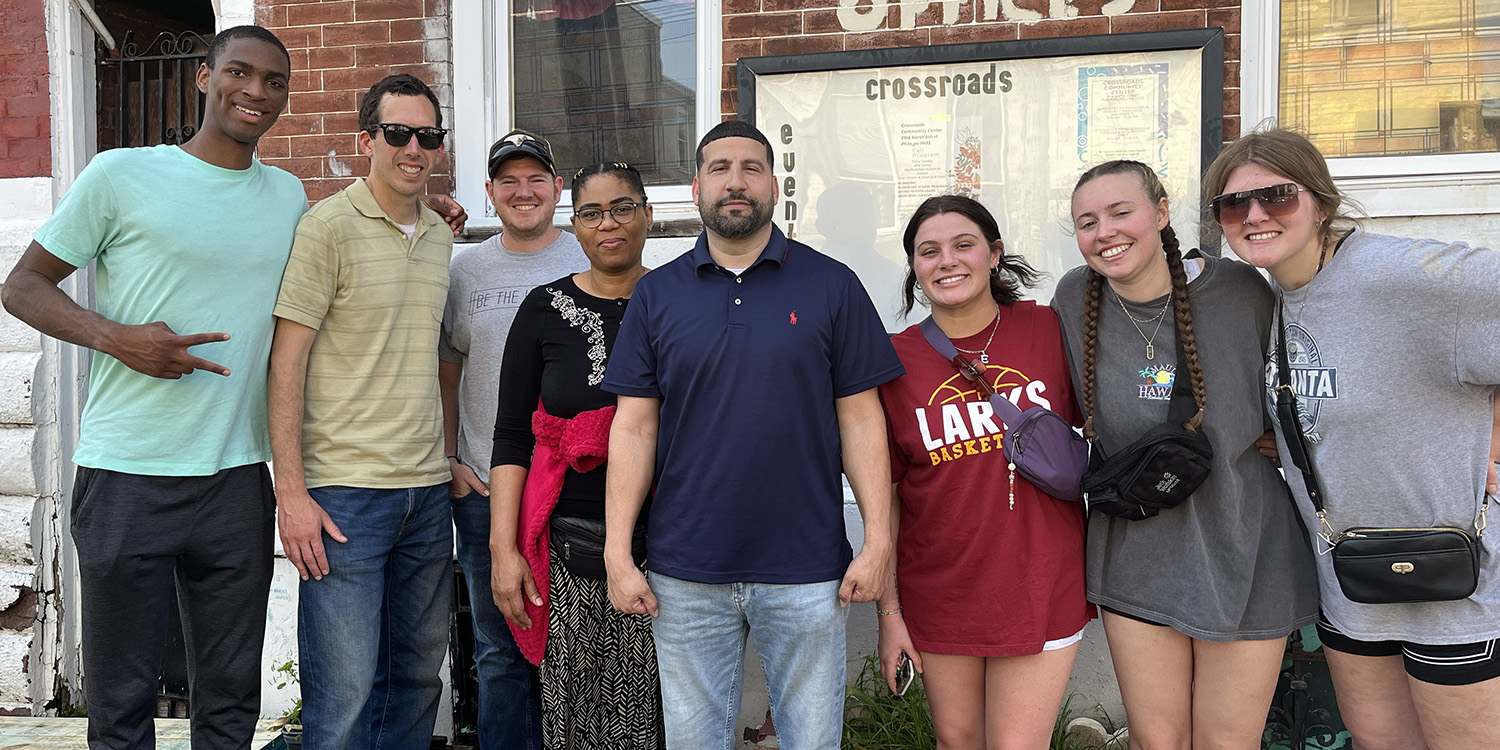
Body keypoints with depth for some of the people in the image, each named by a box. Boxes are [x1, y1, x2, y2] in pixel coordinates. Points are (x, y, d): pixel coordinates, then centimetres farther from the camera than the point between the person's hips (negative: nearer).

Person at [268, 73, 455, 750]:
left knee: (418, 677, 15)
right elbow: (286, 361, -10)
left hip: (428, 491, 7)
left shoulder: (440, 236, 12)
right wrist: (291, 492, -14)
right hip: (345, 491, -6)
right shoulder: (328, 226, -7)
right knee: (343, 694, -4)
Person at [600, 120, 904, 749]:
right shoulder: (656, 295, 5)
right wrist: (618, 553, -2)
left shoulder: (832, 286, 2)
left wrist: (878, 539, -5)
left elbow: (860, 419, 1)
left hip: (805, 573, -1)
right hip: (685, 575, 1)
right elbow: (634, 427, 3)